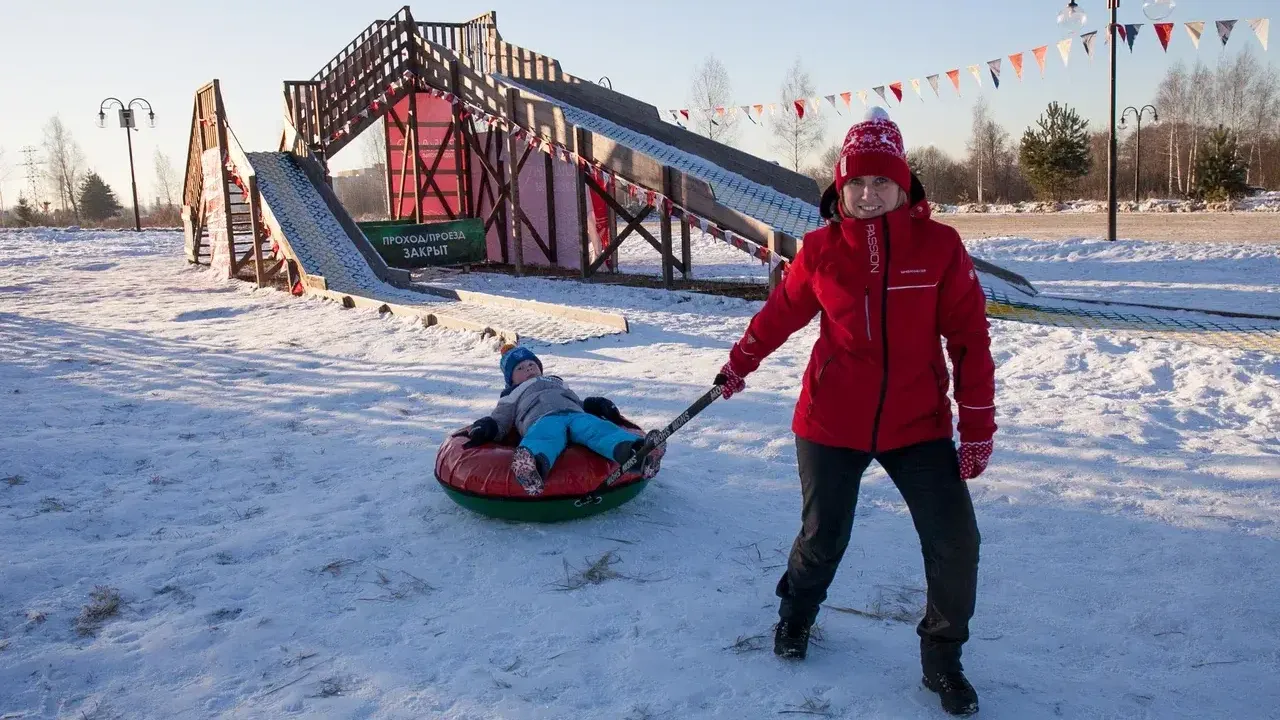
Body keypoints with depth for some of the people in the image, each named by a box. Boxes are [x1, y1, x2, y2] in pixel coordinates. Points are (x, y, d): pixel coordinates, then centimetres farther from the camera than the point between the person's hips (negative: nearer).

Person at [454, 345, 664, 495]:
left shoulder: (559, 384, 48)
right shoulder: (513, 397, 38)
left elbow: (582, 404, 43)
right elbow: (499, 421, 26)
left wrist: (601, 407, 23)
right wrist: (484, 429, 3)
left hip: (576, 414, 3)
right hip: (543, 420, -3)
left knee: (598, 427, -33)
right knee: (547, 435, -42)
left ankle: (636, 451, -65)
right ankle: (533, 465, -79)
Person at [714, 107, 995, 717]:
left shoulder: (939, 246, -8)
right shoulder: (821, 250, -6)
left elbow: (970, 340, -5)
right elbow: (782, 311, 10)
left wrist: (978, 428, -5)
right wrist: (739, 364, 22)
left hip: (918, 425, 0)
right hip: (831, 422, 0)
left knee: (954, 542, -4)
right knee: (823, 537, 13)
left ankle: (943, 659, 22)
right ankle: (796, 613, 46)